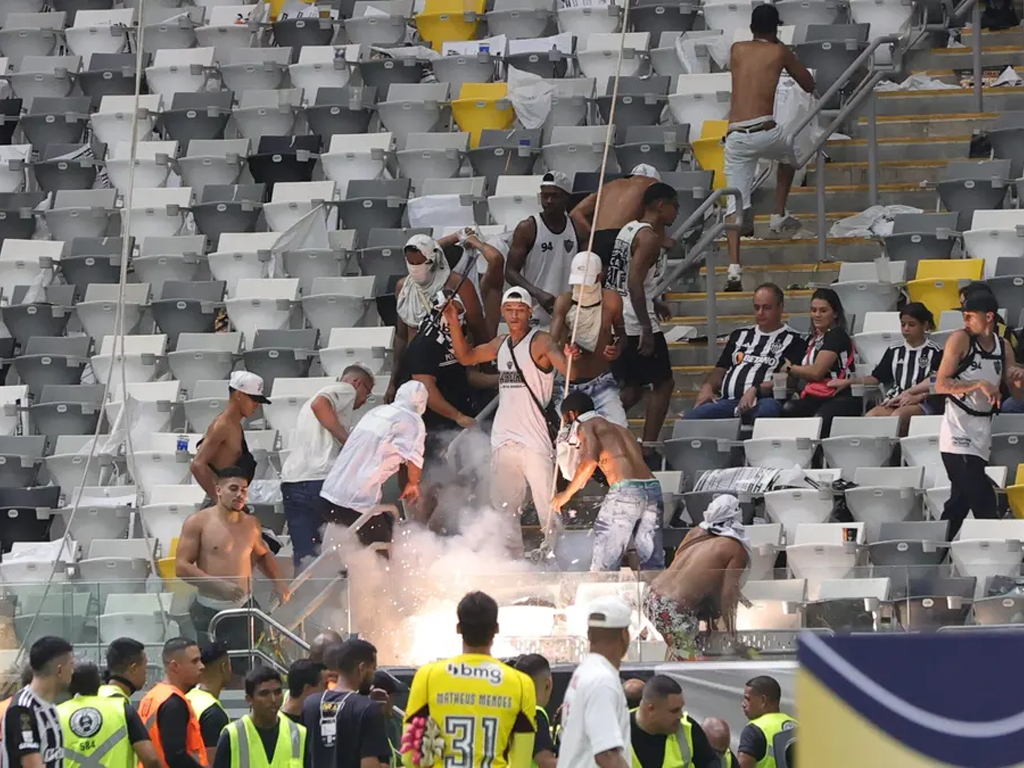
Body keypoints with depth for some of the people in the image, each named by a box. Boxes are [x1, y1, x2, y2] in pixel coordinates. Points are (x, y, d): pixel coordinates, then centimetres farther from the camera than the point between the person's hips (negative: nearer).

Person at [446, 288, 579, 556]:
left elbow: (569, 370, -24)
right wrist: (453, 323, 16)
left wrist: (570, 360, -48)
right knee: (504, 509, 12)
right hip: (504, 439, 8)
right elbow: (466, 356, 28)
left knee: (548, 510, -9)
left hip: (535, 440, -7)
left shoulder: (541, 341, -8)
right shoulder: (501, 344, 14)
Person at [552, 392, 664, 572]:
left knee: (603, 566, -2)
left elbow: (590, 462, -7)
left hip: (625, 491, -7)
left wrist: (567, 494, 1)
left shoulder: (586, 426, 10)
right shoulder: (620, 429, 32)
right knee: (653, 565, 7)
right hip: (653, 489, 7)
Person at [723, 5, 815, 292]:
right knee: (790, 152, 34)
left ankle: (734, 266, -16)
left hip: (735, 137, 2)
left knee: (735, 203, 0)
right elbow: (809, 85, 21)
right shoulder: (779, 52, 7)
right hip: (764, 133, -2)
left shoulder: (737, 50, 15)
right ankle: (778, 216, 31)